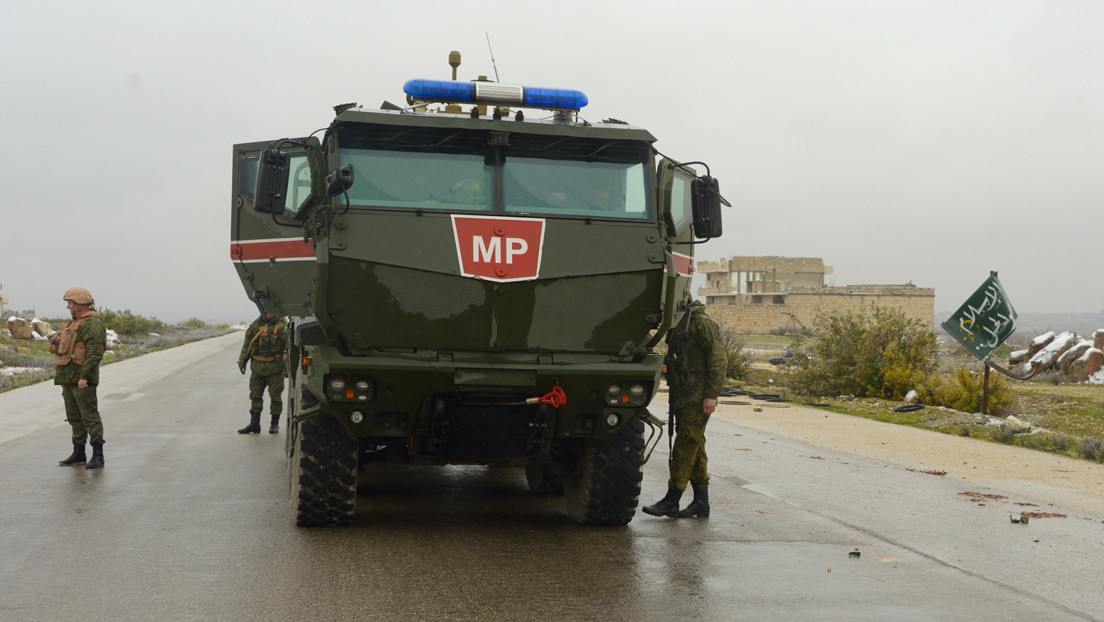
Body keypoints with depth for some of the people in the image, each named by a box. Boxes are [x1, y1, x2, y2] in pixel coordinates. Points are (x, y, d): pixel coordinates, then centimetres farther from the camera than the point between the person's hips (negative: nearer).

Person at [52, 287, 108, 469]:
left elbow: (95, 353, -21)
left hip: (82, 379, -10)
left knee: (90, 416, -10)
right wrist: (64, 378, 21)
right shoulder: (76, 323, 19)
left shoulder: (93, 324, -13)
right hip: (69, 378, 10)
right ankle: (78, 454, 20)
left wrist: (84, 377, -25)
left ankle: (98, 456, -9)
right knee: (74, 418, 13)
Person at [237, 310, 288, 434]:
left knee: (275, 396, 3)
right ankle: (254, 424, 14)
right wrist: (242, 360, 11)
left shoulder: (283, 326, -7)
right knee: (255, 396, 7)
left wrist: (287, 366, -16)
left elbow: (289, 347, -11)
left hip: (274, 367, -5)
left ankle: (275, 424, 15)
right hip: (257, 367, 5)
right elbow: (247, 343, 17)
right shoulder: (257, 323, 10)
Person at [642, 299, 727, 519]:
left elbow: (718, 359, -15)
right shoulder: (677, 327, 18)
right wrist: (673, 391, 19)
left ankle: (671, 501, -7)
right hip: (682, 398, 10)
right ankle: (701, 502, 14)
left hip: (698, 399, -9)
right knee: (694, 446, 10)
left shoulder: (701, 322, -11)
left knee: (686, 445, -9)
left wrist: (711, 394, -20)